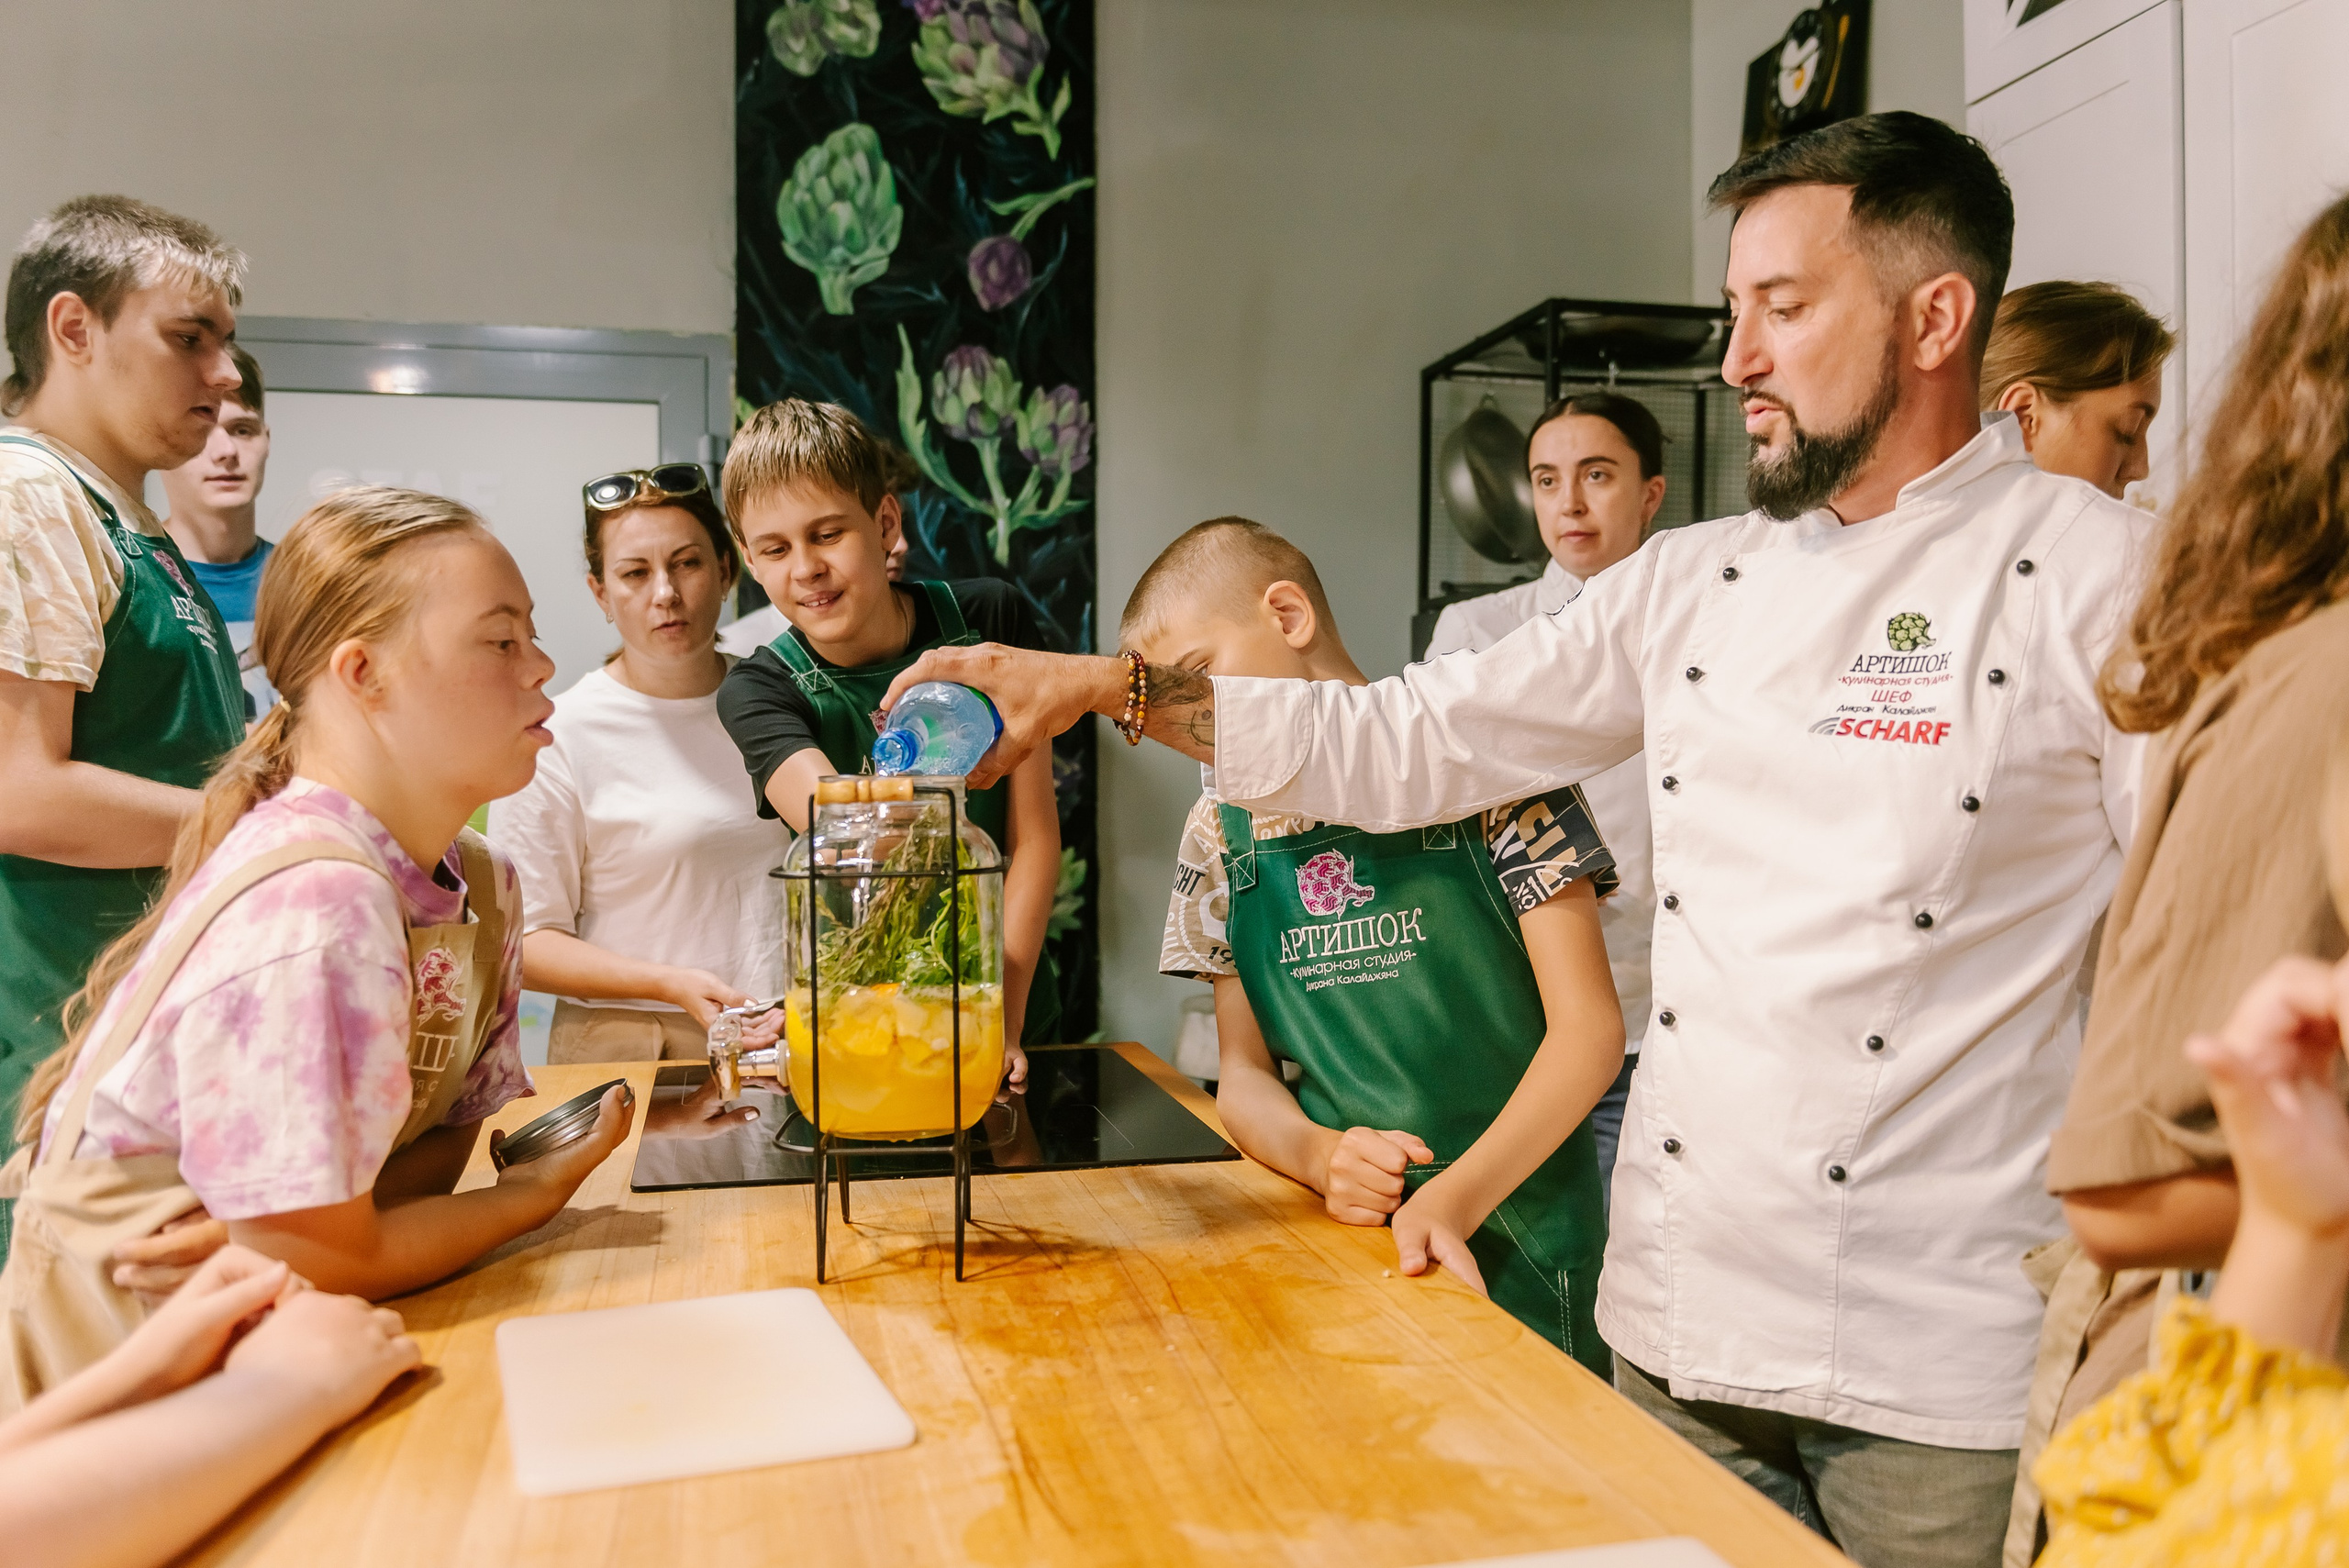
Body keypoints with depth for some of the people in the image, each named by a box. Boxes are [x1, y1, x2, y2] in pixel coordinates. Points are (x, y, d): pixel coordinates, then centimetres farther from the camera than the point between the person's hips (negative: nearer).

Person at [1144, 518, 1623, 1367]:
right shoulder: (1221, 831, 8)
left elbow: (1588, 1030, -8)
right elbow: (1243, 1074, 10)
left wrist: (1454, 1200, -20)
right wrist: (1317, 1155, -11)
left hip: (1506, 1239, -3)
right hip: (1328, 1239, 4)